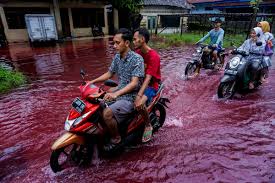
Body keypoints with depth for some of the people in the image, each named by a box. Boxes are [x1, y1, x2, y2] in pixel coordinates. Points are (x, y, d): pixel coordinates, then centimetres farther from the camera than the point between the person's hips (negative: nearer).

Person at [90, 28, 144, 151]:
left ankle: (116, 138, 1)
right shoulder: (117, 57, 6)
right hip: (119, 93, 8)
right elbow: (109, 74, 16)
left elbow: (134, 83, -25)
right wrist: (92, 81, 5)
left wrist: (116, 94, -37)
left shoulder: (137, 59, -17)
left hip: (131, 97, -8)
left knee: (107, 113, -27)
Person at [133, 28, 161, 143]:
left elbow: (148, 78, -29)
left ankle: (148, 126, -4)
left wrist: (139, 96, -38)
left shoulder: (153, 56, -20)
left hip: (150, 85, -7)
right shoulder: (137, 53, 5)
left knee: (139, 105, -35)